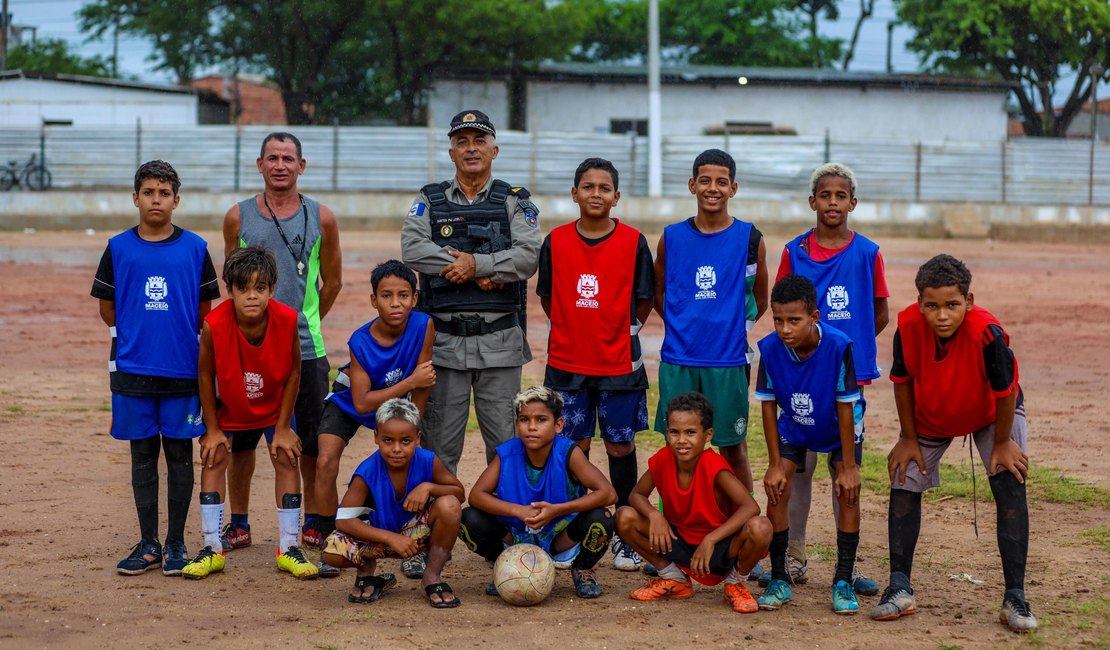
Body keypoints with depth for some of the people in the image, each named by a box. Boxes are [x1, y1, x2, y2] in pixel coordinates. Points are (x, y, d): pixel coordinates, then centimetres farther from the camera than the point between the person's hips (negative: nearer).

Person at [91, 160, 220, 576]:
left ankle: (176, 544, 12)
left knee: (179, 453, 4)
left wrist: (177, 337, 5)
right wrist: (135, 335, 8)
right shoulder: (119, 248, 3)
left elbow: (205, 311, 7)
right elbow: (107, 307, 9)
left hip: (183, 369, -1)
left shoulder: (194, 248, 2)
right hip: (132, 369, 1)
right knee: (143, 454, 7)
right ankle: (148, 544, 14)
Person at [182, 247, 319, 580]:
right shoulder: (214, 324, -33)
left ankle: (288, 549, 4)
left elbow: (293, 372, -14)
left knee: (286, 459, -5)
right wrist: (212, 430, -10)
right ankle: (212, 549, 3)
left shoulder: (287, 320, -30)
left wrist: (283, 427, -10)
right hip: (227, 409, -1)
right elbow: (206, 376, -16)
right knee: (214, 459, -6)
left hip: (274, 406, 1)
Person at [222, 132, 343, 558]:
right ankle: (238, 524, 17)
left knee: (312, 440, 5)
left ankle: (313, 523, 18)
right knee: (240, 437, 5)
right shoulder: (238, 217, 4)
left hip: (305, 347, 0)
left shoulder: (321, 219, 3)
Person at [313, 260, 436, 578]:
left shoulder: (423, 327, -31)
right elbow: (362, 403, -30)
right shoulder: (360, 342, -32)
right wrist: (410, 383, -37)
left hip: (397, 403, 1)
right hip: (350, 402, -1)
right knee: (326, 463, -17)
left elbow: (422, 385, -21)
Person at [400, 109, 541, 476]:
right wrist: (486, 274, -13)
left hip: (499, 341, -1)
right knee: (438, 445, 5)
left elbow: (527, 257, -7)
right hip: (444, 339, 1)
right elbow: (413, 249, -8)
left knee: (506, 443, 3)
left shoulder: (515, 202, 8)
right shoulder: (429, 201, 10)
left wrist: (475, 263, -16)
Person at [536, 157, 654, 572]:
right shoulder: (556, 242, 1)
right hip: (567, 363, 1)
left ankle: (625, 537, 15)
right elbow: (547, 297, 11)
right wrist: (570, 333, 7)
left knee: (620, 448, 5)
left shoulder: (633, 242, -4)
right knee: (573, 447, 6)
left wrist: (624, 334, 1)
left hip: (619, 365, -1)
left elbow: (644, 299, 5)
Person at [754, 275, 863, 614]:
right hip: (792, 429, 2)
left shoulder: (839, 347, -34)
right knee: (777, 492, -11)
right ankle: (779, 581, 2)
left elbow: (845, 408, -26)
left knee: (848, 492, -14)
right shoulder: (769, 348, -27)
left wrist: (848, 467, -21)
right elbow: (769, 406, -15)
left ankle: (843, 583, -4)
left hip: (837, 430, -2)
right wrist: (775, 464, -14)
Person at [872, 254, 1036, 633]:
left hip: (991, 414, -3)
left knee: (1011, 488, -14)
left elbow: (1005, 392, -26)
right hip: (929, 416, 3)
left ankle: (1015, 599, -7)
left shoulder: (987, 334, -41)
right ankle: (900, 590, 12)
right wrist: (909, 439, -6)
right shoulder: (908, 327, -31)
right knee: (903, 487, 0)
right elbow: (902, 381, -13)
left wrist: (1002, 443, -14)